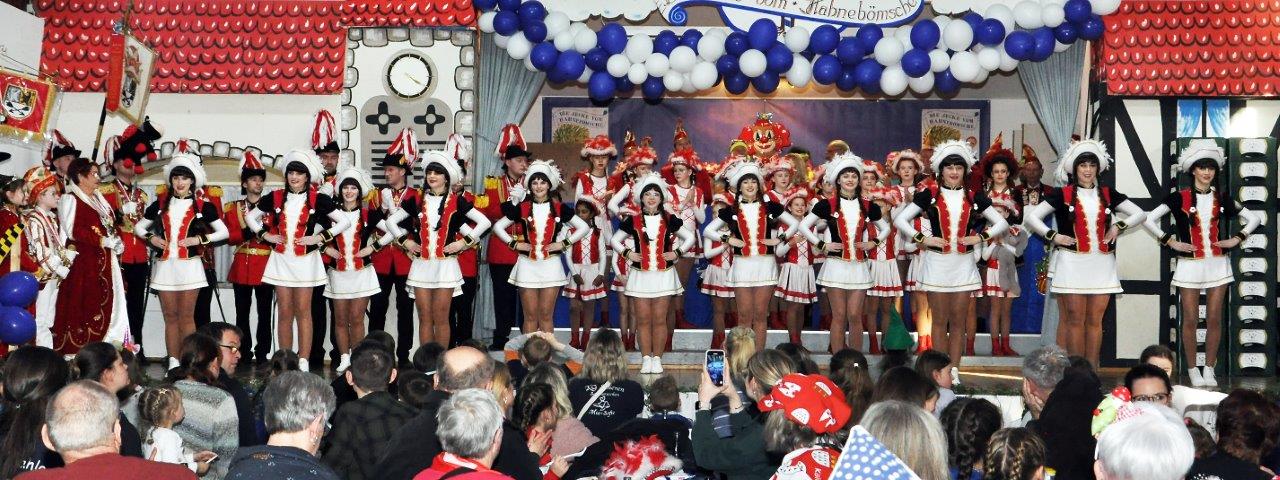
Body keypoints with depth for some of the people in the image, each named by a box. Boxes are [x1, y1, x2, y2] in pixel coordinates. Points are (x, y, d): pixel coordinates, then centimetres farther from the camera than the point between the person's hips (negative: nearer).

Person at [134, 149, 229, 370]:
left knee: (187, 316, -1)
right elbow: (138, 227, 19)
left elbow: (224, 232, 4)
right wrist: (151, 237, 0)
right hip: (165, 264, 3)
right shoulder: (160, 203, 10)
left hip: (189, 264, -3)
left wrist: (200, 239, -9)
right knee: (170, 316, 5)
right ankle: (173, 362, 9)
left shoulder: (202, 206, 2)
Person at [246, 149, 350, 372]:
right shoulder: (276, 198, 4)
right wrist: (265, 235, 0)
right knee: (284, 312, 5)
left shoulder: (318, 200, -4)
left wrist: (320, 237, -10)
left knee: (303, 312, 0)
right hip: (281, 259, 2)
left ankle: (303, 362, 1)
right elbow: (251, 217, 15)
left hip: (305, 259, -2)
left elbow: (344, 222, -3)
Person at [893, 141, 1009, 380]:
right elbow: (900, 219, -2)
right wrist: (922, 238, -11)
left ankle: (954, 370, 11)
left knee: (958, 321, 5)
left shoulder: (974, 197, 6)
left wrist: (981, 237, -4)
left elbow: (1002, 223, 11)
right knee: (939, 321, 3)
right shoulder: (929, 194, 0)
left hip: (963, 263, 2)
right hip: (937, 262, -2)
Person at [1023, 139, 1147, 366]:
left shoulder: (1107, 194, 11)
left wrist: (1118, 226, 1)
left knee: (1095, 320, 5)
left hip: (1101, 263, 3)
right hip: (1072, 262, -3)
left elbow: (1140, 214, 16)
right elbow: (1031, 217, 0)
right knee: (1075, 320, 0)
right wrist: (1053, 236, -8)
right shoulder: (1062, 195, 2)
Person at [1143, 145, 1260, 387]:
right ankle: (1192, 370, 11)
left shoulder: (1223, 198, 7)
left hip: (1218, 264, 2)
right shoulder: (1179, 197, -1)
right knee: (1191, 320, 0)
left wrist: (1237, 239, 3)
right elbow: (1149, 219, -3)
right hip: (1190, 264, -2)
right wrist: (1170, 242, -6)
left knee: (1214, 319, 3)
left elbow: (1254, 219, 15)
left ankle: (1209, 369, 12)